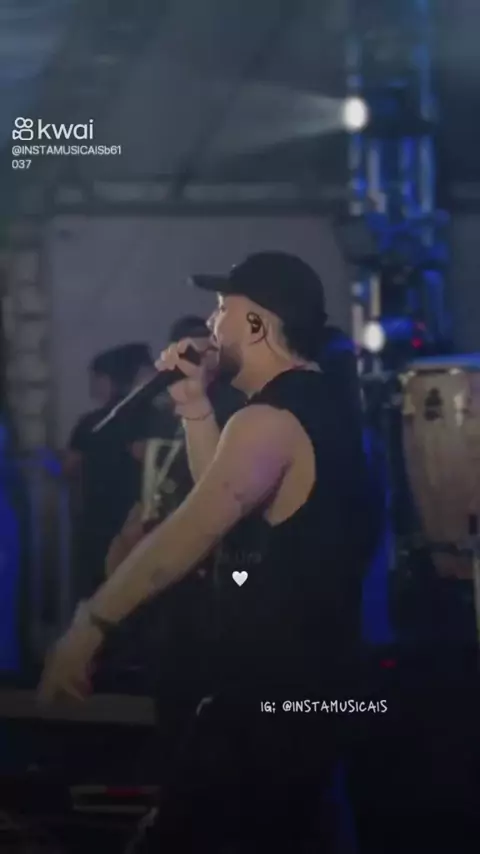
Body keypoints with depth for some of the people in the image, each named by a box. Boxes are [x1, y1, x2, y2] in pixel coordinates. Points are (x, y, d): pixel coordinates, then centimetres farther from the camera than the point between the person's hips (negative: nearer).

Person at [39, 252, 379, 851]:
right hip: (313, 681, 11)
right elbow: (224, 504, 23)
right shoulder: (316, 409, 14)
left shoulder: (270, 421, -19)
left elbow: (190, 533, -27)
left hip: (271, 694, -11)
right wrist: (194, 407, 13)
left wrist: (90, 624, -26)